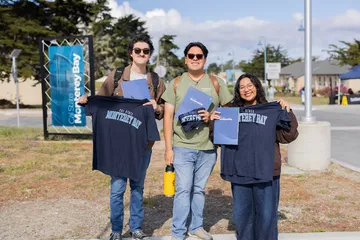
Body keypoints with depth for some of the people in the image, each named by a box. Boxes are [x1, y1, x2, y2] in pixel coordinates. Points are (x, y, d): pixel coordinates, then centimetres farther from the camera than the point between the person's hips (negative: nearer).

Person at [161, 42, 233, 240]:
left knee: (199, 189, 12)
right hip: (182, 147, -1)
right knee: (183, 189, -3)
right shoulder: (176, 84, 4)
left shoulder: (216, 83, 6)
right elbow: (168, 116, 2)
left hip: (208, 147, 2)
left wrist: (212, 116, -13)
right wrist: (168, 148, -4)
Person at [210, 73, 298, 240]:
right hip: (239, 173, 3)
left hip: (266, 172, -2)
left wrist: (288, 113, -13)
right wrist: (213, 122, -2)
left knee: (266, 215, 4)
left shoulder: (272, 110, 3)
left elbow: (288, 136, -2)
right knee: (241, 215, 13)